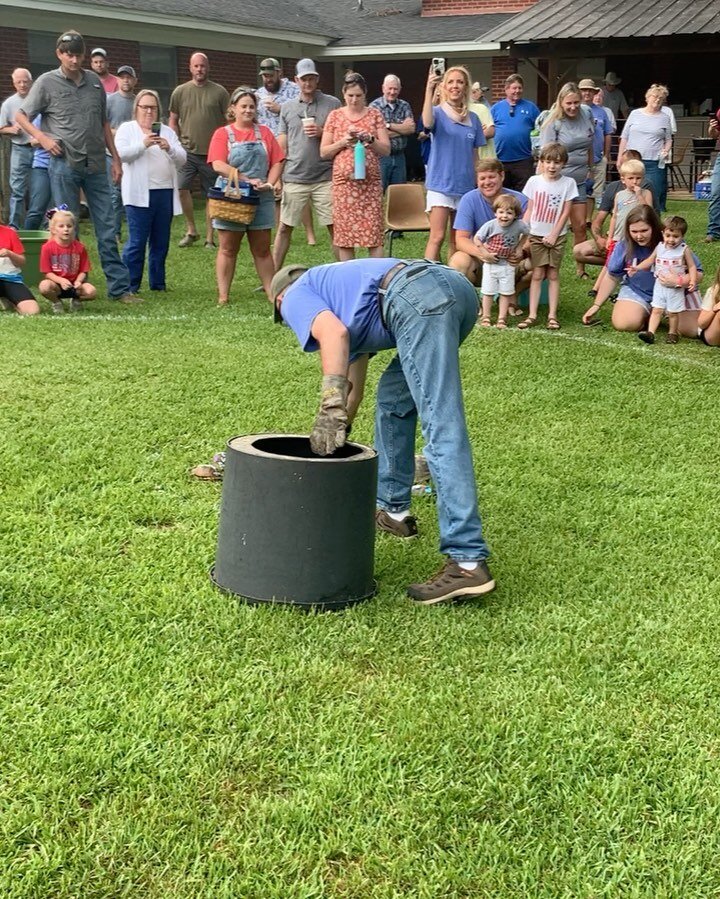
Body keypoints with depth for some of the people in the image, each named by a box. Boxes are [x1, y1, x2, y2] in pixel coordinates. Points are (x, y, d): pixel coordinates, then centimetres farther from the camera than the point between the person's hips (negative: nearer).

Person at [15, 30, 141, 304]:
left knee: (107, 227, 4)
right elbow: (21, 116, 5)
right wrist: (42, 137, -10)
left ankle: (120, 287, 6)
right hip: (64, 165, -4)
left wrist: (115, 158, 14)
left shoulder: (94, 81, 10)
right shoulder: (47, 82, -1)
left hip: (96, 165, 4)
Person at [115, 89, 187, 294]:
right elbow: (120, 154, -9)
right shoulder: (127, 129, 8)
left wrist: (169, 148, -12)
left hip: (166, 193, 4)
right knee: (137, 242, -6)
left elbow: (182, 160, 8)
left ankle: (158, 283, 17)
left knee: (161, 242, 8)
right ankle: (129, 285, 0)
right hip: (140, 193, -4)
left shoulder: (167, 131, 18)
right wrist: (143, 144, -21)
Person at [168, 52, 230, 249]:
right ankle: (191, 231, 4)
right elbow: (173, 120, 12)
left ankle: (209, 238, 11)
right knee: (182, 187, -13)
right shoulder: (180, 92, 7)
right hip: (187, 150, 1)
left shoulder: (219, 92, 3)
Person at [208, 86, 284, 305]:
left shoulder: (264, 133, 10)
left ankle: (272, 293, 10)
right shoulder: (223, 134, 1)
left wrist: (270, 183, -13)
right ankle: (223, 296, 7)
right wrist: (247, 180, -18)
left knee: (262, 249, 8)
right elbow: (218, 165, -12)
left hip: (261, 199, 2)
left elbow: (277, 162, 5)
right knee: (228, 249, 4)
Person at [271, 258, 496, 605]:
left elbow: (334, 333, -6)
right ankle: (393, 509, 36)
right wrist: (339, 428, 57)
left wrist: (330, 410, -12)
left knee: (442, 430, -14)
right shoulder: (336, 287, 41)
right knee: (394, 397, 27)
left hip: (417, 299, -9)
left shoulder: (295, 297, 18)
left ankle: (468, 561, -19)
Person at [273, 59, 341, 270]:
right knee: (284, 228, 6)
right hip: (294, 179, 2)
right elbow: (282, 145, 12)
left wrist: (322, 133, -10)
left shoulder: (332, 104, 5)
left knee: (334, 226, -1)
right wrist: (277, 176, 6)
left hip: (325, 178, -2)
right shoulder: (288, 108, 11)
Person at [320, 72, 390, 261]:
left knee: (374, 235, -4)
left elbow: (386, 149, 4)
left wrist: (370, 140, -14)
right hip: (343, 182, 0)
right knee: (344, 236, 0)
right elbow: (324, 152, 5)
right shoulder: (335, 116, 6)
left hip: (371, 183, 0)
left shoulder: (374, 114, 6)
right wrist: (343, 142, -11)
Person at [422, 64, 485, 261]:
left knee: (458, 241, 9)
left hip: (465, 186, 4)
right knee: (437, 238, -11)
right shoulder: (438, 113, -3)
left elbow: (474, 156, 13)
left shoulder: (472, 119, 9)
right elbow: (428, 123, -29)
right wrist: (429, 89, -38)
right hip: (441, 185, -4)